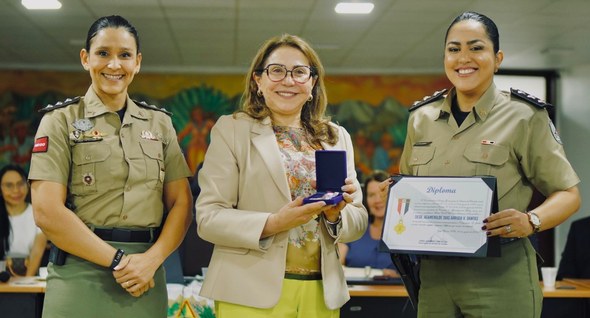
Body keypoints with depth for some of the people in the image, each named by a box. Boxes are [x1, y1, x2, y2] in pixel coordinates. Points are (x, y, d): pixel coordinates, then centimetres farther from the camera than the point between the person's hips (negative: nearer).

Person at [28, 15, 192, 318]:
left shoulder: (160, 122, 10)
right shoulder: (60, 120, -1)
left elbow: (181, 203, 5)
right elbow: (47, 211, -10)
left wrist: (152, 260, -11)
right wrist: (117, 260, -13)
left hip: (145, 280, 3)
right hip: (80, 275, -3)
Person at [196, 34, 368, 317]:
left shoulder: (337, 137, 9)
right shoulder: (231, 130, -1)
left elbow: (358, 221, 10)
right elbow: (208, 218, -7)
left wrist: (336, 214, -12)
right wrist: (272, 223, -21)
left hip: (321, 294, 4)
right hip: (252, 294, -3)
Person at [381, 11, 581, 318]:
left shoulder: (524, 117, -4)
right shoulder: (421, 118, 8)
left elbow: (568, 194, -3)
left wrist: (531, 221, -21)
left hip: (500, 278, -4)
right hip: (433, 275, 4)